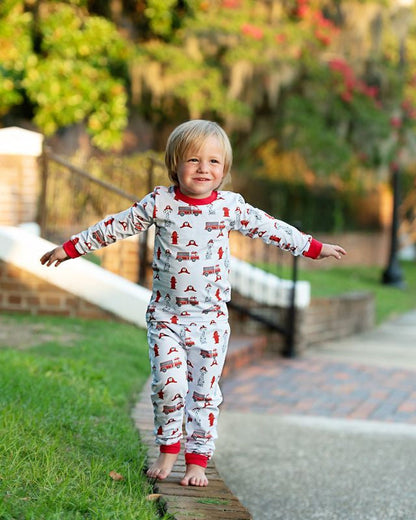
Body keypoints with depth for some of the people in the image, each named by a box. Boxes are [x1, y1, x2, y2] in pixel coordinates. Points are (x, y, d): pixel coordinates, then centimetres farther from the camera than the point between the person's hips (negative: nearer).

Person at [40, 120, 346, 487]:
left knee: (205, 391, 3)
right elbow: (116, 226, 3)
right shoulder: (160, 203, -5)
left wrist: (313, 248, 16)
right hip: (166, 315, -1)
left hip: (211, 317, 1)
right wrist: (71, 248, 7)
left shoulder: (231, 206, -1)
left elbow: (271, 229, 11)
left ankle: (198, 459, 16)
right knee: (169, 384, -11)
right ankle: (168, 449, 11)